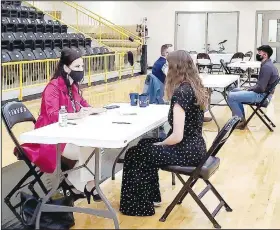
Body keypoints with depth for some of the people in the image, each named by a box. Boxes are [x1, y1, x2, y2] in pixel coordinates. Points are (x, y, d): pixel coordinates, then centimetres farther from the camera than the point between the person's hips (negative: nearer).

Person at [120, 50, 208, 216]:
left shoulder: (180, 93, -22)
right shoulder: (195, 87, 7)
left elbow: (177, 136, -25)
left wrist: (159, 144, -8)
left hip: (187, 151, -9)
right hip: (195, 146, 9)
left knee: (135, 154, 2)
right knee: (145, 145, 20)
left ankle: (139, 205, 15)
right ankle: (152, 197, 26)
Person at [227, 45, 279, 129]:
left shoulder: (266, 67, -22)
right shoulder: (267, 65, 11)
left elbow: (260, 88, -26)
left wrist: (249, 89, -9)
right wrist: (249, 88, 6)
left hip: (261, 95, -11)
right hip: (261, 93, 11)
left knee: (231, 96, -14)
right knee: (234, 91, 20)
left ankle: (241, 120, -4)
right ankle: (240, 117, 16)